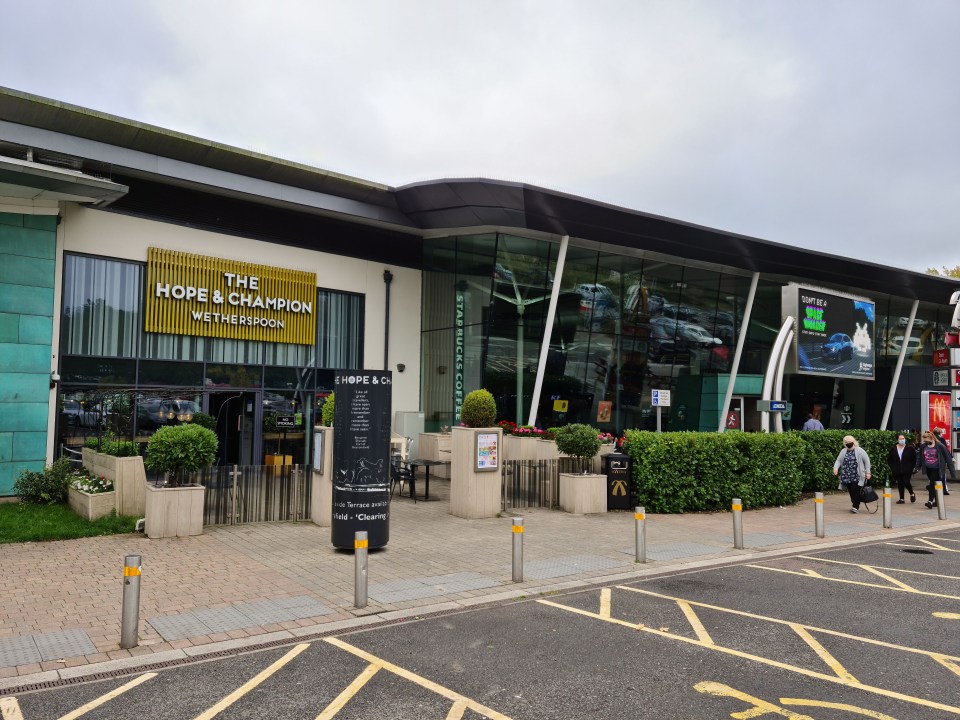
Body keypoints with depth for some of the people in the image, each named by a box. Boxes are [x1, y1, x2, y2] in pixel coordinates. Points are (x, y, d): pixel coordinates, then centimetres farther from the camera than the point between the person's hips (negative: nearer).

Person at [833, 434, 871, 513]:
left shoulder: (860, 451, -1)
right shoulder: (843, 451, 12)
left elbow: (867, 461, 1)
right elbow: (838, 461, 9)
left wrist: (867, 472, -4)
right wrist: (836, 468, -12)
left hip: (857, 476, -4)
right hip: (847, 476, 5)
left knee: (855, 490, -13)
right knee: (851, 491, 7)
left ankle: (856, 507, -10)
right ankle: (855, 506, 19)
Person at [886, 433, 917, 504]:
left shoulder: (910, 448, -2)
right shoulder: (893, 449, 4)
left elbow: (914, 459, 3)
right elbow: (889, 459, 13)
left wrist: (911, 467, -3)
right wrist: (892, 467, 6)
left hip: (907, 470, -3)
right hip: (897, 471, 3)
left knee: (906, 482, -9)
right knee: (900, 484, 6)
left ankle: (912, 494, 20)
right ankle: (901, 499, 13)